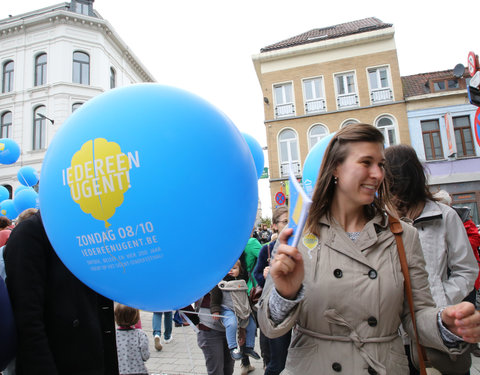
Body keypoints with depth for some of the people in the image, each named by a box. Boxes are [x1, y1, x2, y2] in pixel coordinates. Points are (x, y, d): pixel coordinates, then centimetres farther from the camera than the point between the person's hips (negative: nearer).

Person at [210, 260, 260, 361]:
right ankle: (233, 348, -21)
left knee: (252, 326, 8)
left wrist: (249, 307, 26)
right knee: (232, 324, -33)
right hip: (227, 310, -6)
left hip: (243, 310, 6)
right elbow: (215, 298, -7)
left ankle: (249, 347, 25)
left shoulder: (242, 281, 13)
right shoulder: (220, 282, -6)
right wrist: (215, 310, -15)